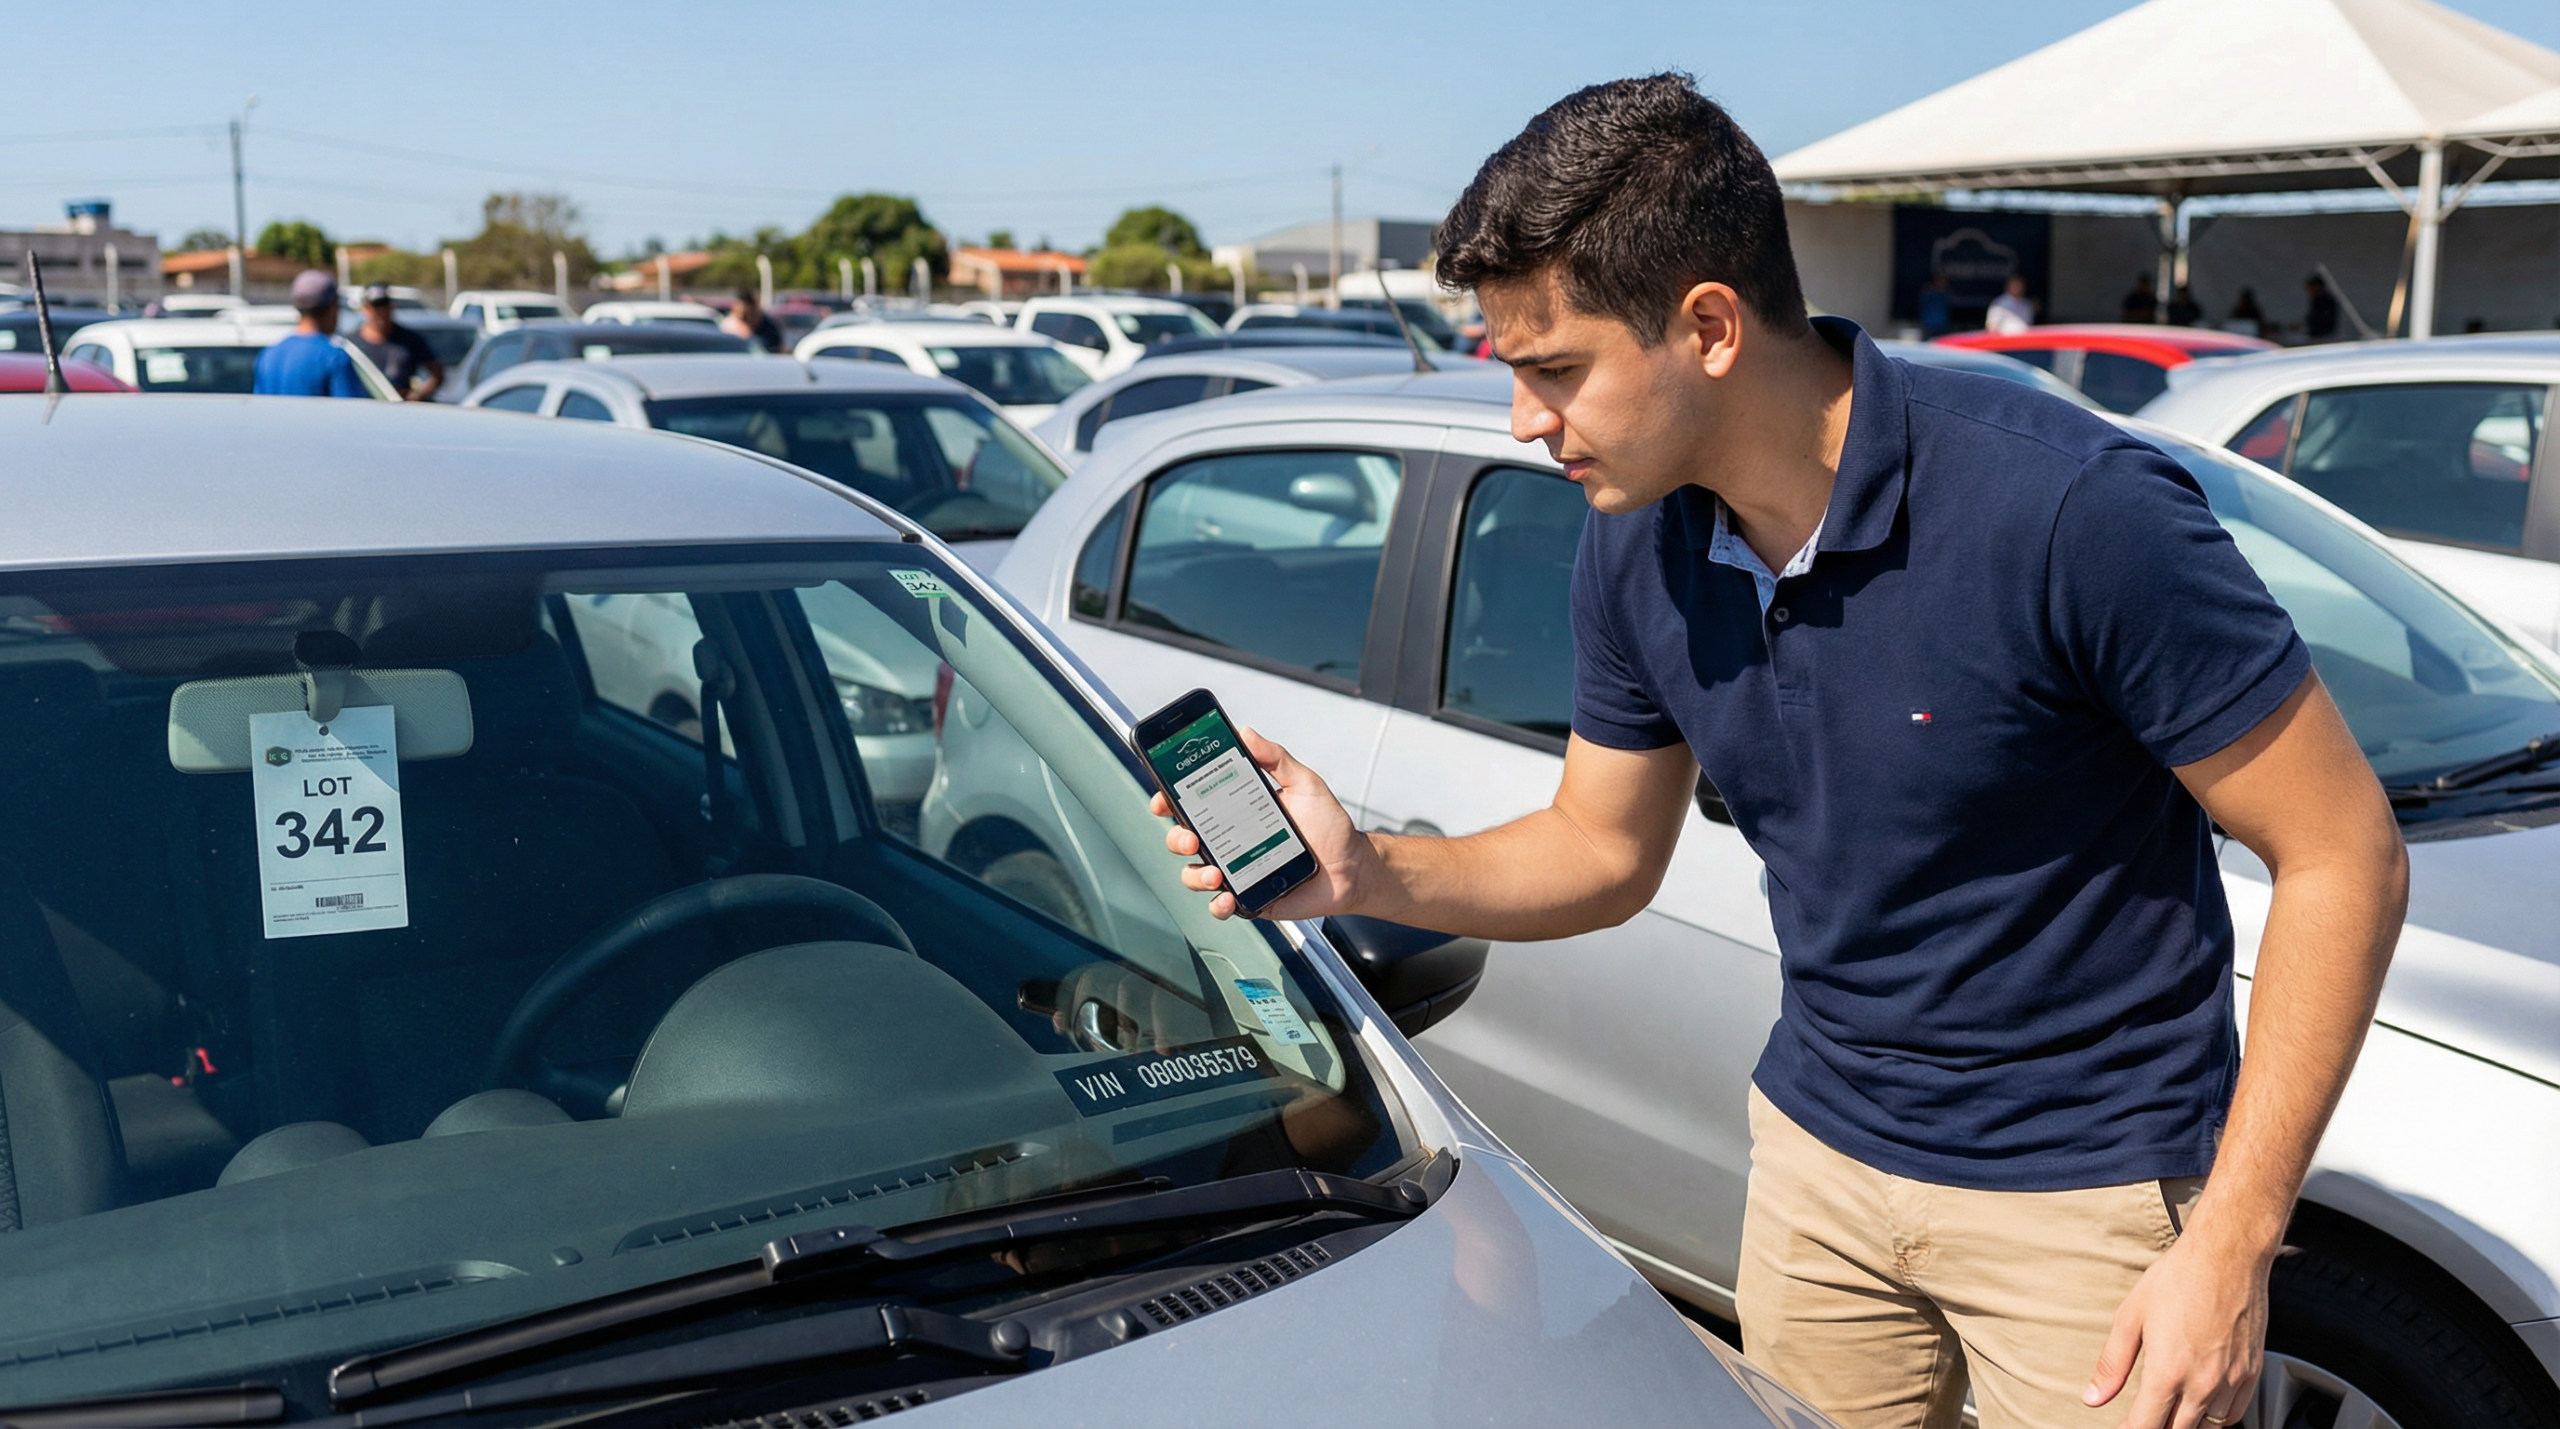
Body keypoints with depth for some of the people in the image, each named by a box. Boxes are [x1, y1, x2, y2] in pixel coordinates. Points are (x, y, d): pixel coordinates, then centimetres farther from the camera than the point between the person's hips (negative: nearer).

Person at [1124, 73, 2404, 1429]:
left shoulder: (2072, 511, -25)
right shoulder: (1639, 548, -6)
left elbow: (2343, 857, -18)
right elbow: (1602, 850, 8)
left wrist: (2230, 1246, -21)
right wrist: (1368, 873, -10)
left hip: (2087, 1196, -5)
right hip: (1819, 1151, 5)